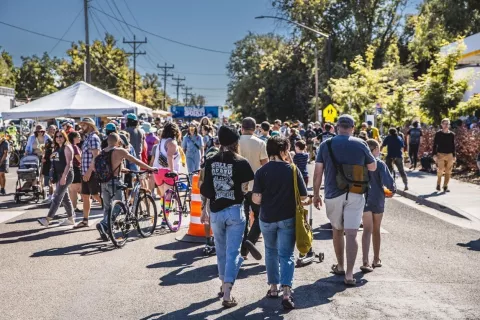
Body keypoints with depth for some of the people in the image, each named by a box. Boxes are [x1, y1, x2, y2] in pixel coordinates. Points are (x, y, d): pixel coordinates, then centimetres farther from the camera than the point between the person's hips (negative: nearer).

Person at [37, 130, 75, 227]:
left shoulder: (67, 148, -9)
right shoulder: (57, 148, 16)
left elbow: (68, 163, -16)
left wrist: (64, 176, -24)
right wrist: (53, 176, 14)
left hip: (65, 175, -9)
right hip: (58, 175, 9)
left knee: (57, 197, -12)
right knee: (65, 198, 12)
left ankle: (48, 219, -17)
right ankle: (71, 218, 19)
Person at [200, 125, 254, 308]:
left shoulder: (210, 162, 0)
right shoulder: (241, 163, -10)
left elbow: (205, 189, 1)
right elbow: (246, 189, -10)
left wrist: (204, 208, 11)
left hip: (215, 211, 4)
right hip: (234, 211, -4)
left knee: (221, 251, 20)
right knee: (232, 252, -1)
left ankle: (224, 285, 35)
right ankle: (227, 294, -9)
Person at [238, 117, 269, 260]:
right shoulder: (260, 143, -7)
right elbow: (265, 165, -6)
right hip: (256, 185, -2)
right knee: (259, 216, 9)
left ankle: (243, 249, 12)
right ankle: (251, 240, -13)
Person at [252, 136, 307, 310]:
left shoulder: (261, 171, -7)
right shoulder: (292, 170, -7)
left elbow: (256, 199, -11)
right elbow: (303, 196, -5)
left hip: (267, 218, 1)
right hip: (287, 218, -1)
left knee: (271, 252, 20)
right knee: (286, 255, 1)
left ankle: (273, 287, 27)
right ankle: (286, 292, -12)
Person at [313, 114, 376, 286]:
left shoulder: (326, 145, -1)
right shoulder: (360, 144, -1)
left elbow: (318, 172, -1)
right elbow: (373, 167, 10)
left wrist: (316, 194, 9)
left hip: (333, 194, 1)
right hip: (355, 194, -1)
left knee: (337, 230, 19)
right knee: (351, 234, -4)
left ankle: (340, 266, 32)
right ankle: (349, 274, -11)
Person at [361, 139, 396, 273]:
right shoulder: (379, 164, -10)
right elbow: (388, 180, -16)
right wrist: (392, 190, 3)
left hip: (363, 199, 2)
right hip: (377, 200, -1)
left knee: (367, 231, -2)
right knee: (376, 230, 14)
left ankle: (366, 262, -17)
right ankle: (376, 260, 26)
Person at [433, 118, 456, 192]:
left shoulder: (452, 134, 8)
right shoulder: (438, 133, 0)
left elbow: (453, 146, 13)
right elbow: (435, 145, 1)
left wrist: (454, 155, 10)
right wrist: (434, 154, -7)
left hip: (449, 155, 3)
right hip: (440, 154, -3)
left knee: (448, 172, 1)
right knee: (440, 170, -9)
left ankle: (445, 186, 9)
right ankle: (438, 184, 9)